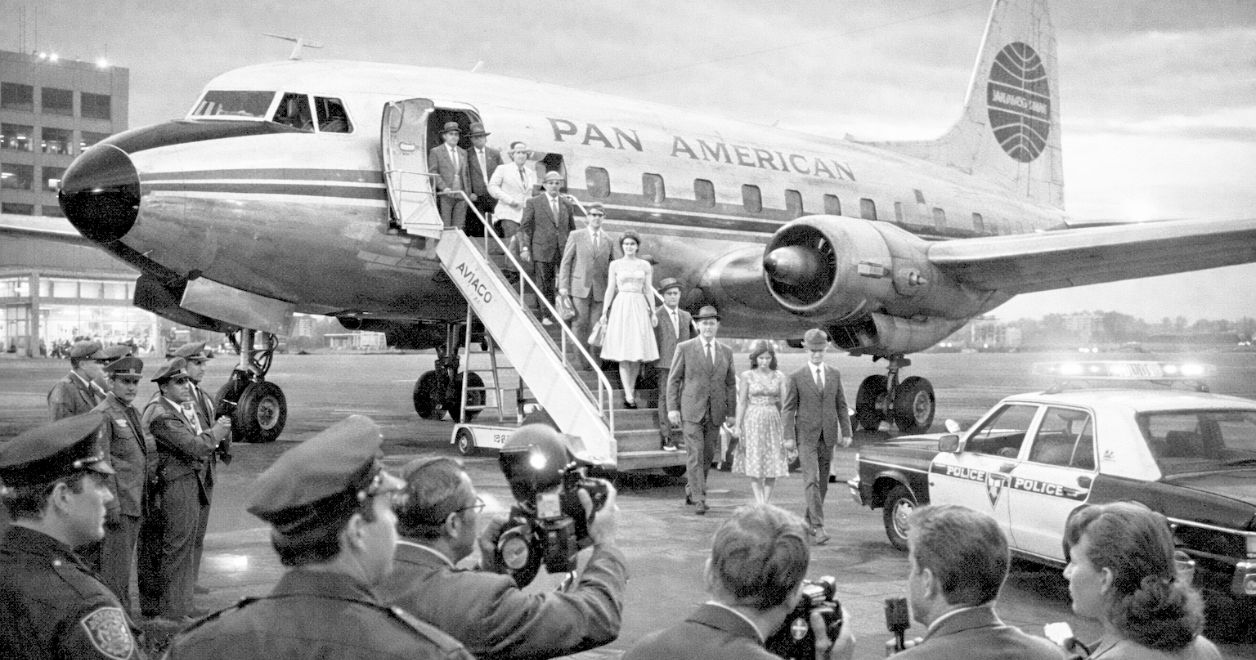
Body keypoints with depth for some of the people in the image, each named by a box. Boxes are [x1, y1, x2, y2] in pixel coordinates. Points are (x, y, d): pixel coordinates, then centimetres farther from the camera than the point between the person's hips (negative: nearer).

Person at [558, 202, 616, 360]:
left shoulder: (609, 241, 12)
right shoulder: (576, 236, 6)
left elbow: (612, 267, 15)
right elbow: (565, 262, 4)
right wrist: (563, 286, -4)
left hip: (600, 290, 2)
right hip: (579, 287, -2)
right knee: (580, 323, -6)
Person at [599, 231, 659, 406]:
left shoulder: (645, 265, 8)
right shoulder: (615, 265, 5)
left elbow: (649, 289, 9)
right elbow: (610, 289, 6)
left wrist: (653, 312, 4)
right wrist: (604, 311, 2)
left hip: (639, 307, 2)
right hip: (621, 306, -2)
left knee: (638, 352, 0)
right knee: (623, 353, -6)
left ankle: (631, 388, 13)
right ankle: (628, 395, -9)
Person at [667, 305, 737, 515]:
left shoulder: (726, 352, 8)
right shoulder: (684, 348, -1)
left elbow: (730, 384, 12)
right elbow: (673, 379, -1)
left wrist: (731, 413, 8)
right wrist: (672, 408, -8)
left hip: (715, 414, 4)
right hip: (692, 411, -4)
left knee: (707, 455, 10)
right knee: (695, 455, -10)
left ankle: (691, 488, 31)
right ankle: (699, 500, -9)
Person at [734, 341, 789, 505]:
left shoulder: (779, 377, 5)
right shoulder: (747, 376, 0)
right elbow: (741, 403, 0)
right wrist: (738, 425, -4)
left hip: (773, 421, 2)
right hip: (753, 421, -2)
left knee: (773, 465, 0)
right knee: (754, 464, -5)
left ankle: (765, 502, 11)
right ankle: (759, 504, -5)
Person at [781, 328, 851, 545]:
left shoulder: (834, 375, 7)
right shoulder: (797, 377, -2)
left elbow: (841, 405, 10)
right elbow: (789, 409, -1)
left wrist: (846, 432, 4)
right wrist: (789, 436, -8)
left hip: (828, 436, 4)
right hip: (806, 436, -4)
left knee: (822, 481, 9)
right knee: (811, 479, -13)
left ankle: (809, 521, 25)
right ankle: (818, 527, -16)